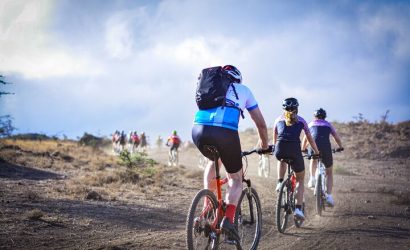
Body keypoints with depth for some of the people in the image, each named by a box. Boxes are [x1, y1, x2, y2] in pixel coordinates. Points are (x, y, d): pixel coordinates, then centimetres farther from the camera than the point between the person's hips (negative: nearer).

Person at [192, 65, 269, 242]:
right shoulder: (243, 90, 27)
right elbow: (260, 123, 30)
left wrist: (208, 139, 56)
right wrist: (264, 145, 46)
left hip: (198, 130, 3)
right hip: (225, 132, -3)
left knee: (214, 161, 36)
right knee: (235, 178, 16)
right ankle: (228, 219, -7)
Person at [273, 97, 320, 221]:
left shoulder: (279, 119, 22)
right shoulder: (301, 120, 19)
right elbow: (310, 138, 24)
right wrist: (317, 152, 37)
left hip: (280, 150, 2)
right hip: (295, 151, -2)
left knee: (282, 160, 41)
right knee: (300, 180, 16)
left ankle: (280, 183, 22)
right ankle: (298, 208, 1)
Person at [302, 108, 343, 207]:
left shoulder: (311, 124, 25)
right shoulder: (328, 124, 24)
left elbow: (305, 138, 32)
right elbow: (337, 137, 22)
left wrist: (303, 149, 49)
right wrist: (340, 147, 40)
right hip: (326, 148, -1)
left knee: (313, 160, 38)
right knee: (329, 172, 16)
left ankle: (312, 179, 20)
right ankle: (329, 196, 2)